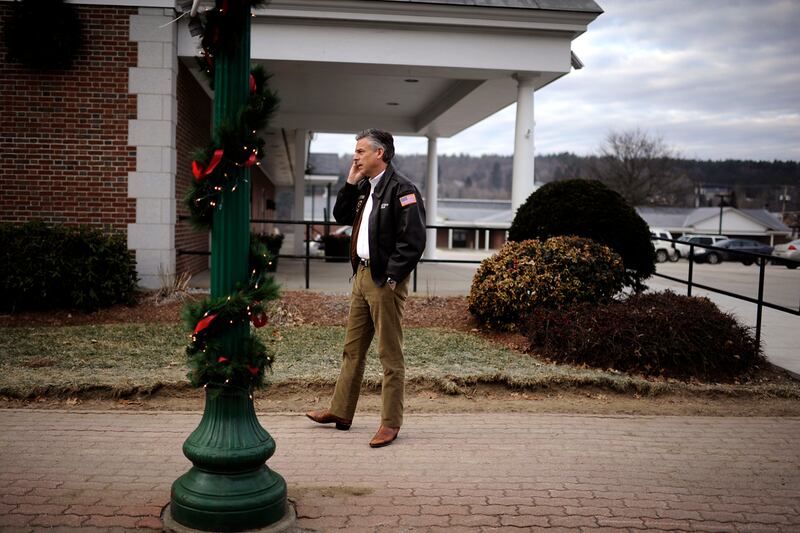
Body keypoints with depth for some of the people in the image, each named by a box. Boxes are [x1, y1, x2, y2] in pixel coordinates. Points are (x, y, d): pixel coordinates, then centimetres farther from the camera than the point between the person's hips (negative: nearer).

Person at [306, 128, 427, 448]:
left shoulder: (401, 189, -14)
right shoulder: (364, 188, 14)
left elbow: (414, 239, -19)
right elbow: (341, 217, 20)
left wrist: (391, 277, -19)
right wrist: (350, 184, 8)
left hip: (385, 279, -9)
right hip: (362, 275, 9)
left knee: (390, 355, 0)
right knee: (353, 348, 16)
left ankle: (391, 423, 8)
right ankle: (340, 412, 27)